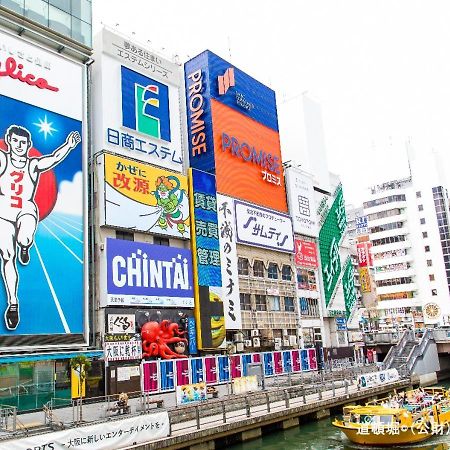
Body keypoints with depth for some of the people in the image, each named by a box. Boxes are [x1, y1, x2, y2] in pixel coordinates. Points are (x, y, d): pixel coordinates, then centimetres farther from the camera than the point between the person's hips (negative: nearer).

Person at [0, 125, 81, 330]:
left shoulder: (34, 164, 6)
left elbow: (54, 158, -10)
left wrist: (69, 145, -28)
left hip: (26, 210, -1)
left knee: (24, 240, -32)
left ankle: (24, 248, 9)